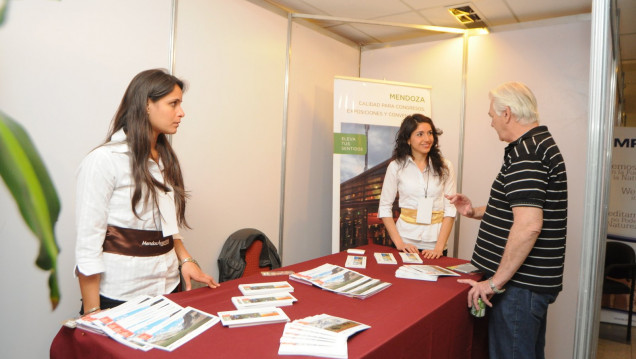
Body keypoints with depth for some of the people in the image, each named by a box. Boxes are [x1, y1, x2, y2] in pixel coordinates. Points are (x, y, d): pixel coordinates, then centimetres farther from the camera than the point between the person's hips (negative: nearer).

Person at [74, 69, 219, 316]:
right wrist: (92, 314, -14)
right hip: (120, 295, -6)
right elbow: (87, 244, -14)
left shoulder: (165, 159, 7)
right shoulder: (104, 161, -14)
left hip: (168, 288, 6)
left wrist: (185, 260, 2)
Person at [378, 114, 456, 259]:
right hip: (406, 243, -1)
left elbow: (450, 209, -3)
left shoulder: (445, 166, 0)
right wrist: (399, 242, -10)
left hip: (434, 245, 1)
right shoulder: (396, 166, -2)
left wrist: (439, 246, -12)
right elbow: (385, 207, -2)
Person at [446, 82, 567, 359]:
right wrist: (475, 212, 15)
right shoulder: (543, 144, 15)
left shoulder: (524, 152, -19)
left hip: (521, 284, -11)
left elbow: (528, 225, -29)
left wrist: (496, 281, -22)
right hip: (534, 280, 11)